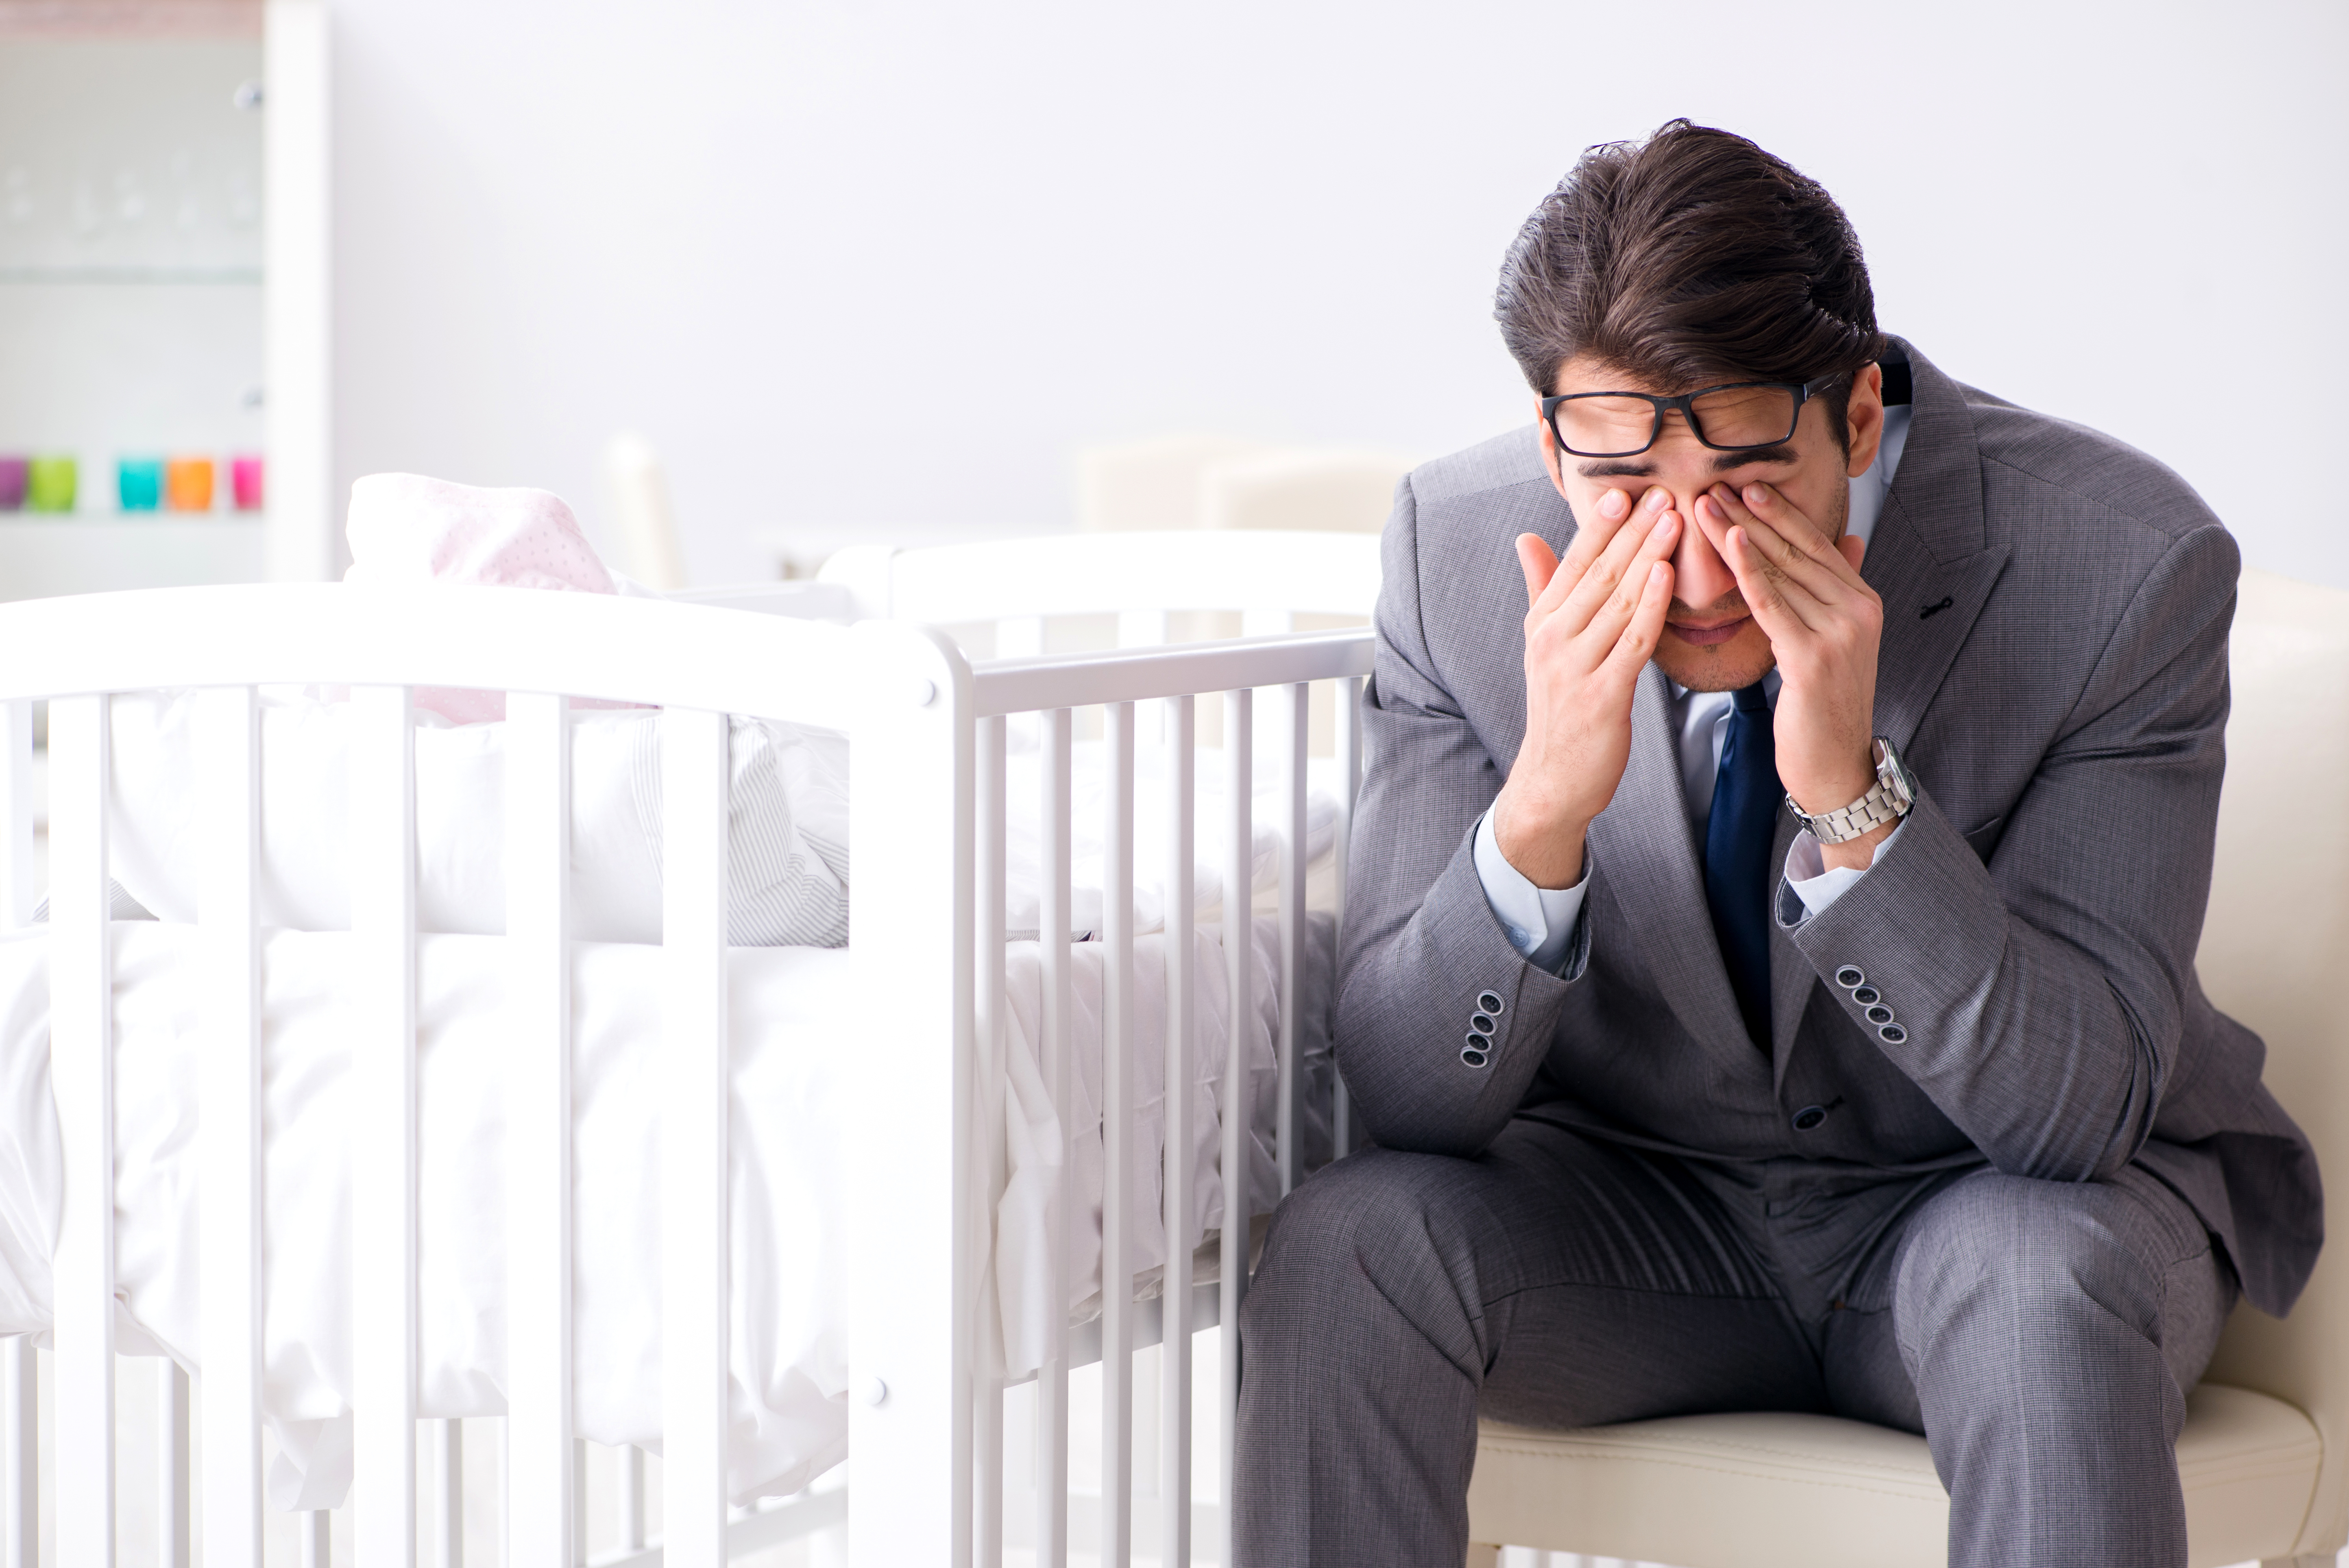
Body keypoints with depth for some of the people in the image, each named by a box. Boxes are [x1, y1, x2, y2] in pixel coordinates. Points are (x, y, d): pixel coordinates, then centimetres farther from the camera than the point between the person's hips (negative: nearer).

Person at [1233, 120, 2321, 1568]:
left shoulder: (2124, 560, -22)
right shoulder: (1460, 550, -15)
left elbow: (2075, 1112, -23)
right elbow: (1407, 1100, -15)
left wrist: (1853, 795, -36)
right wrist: (1541, 812, -33)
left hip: (2010, 1206, -2)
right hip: (1646, 1203, 3)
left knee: (2035, 1279, -35)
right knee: (1351, 1245, -24)